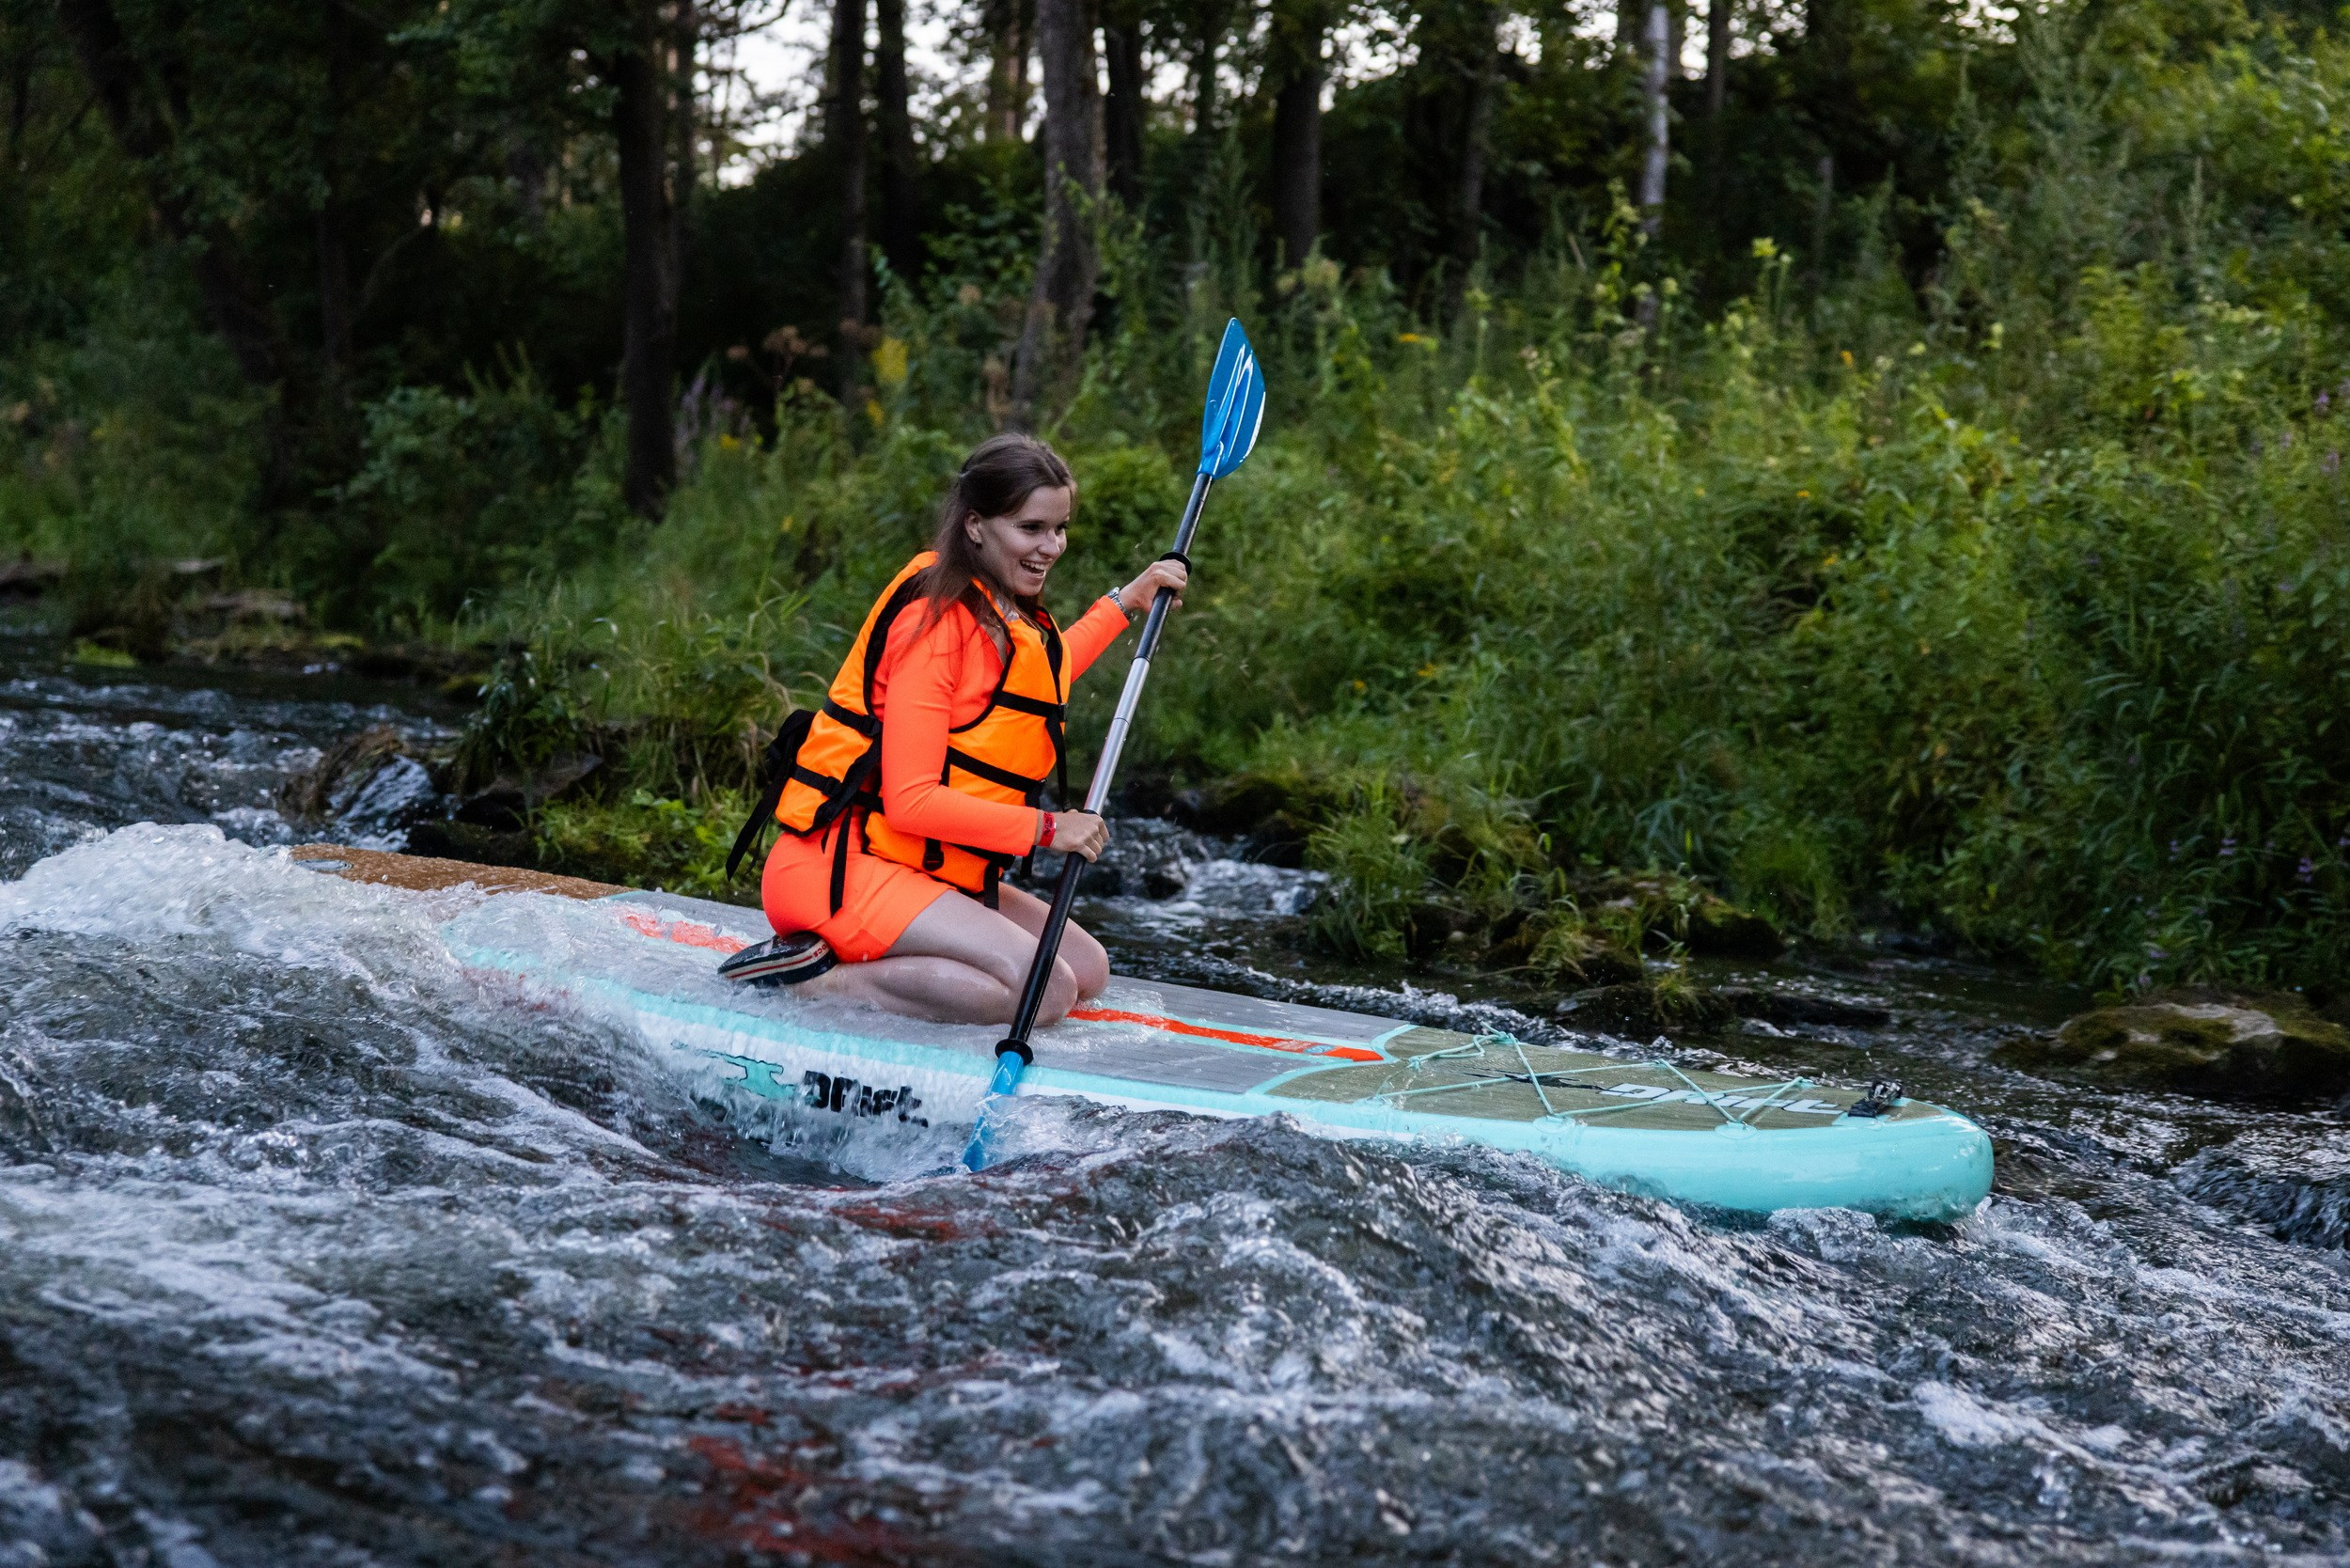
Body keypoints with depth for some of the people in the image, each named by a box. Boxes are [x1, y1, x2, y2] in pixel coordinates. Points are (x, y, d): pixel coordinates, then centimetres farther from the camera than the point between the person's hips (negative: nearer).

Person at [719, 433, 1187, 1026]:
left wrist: (1123, 603, 35)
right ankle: (821, 979, -16)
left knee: (1088, 971, 2)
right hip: (849, 869, -10)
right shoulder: (937, 618, -18)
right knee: (1046, 993, -23)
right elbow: (910, 802, -23)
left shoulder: (1002, 613, 12)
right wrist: (1046, 828, -18)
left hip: (930, 871, 10)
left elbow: (1038, 681, 39)